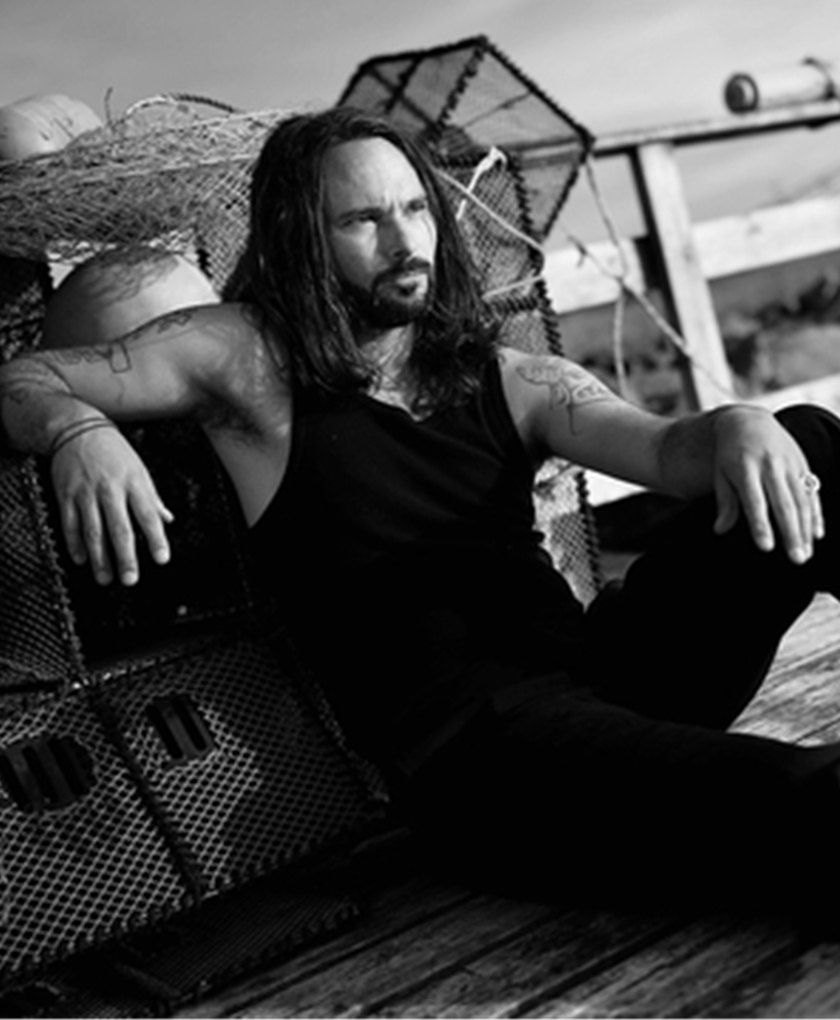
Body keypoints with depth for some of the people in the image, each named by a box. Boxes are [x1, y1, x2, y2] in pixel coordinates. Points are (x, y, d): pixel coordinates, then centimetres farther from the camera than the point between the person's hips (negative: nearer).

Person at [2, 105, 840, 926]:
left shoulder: (508, 380, 18)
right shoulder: (247, 356, 10)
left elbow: (665, 449, 5)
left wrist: (737, 426, -20)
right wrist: (80, 433, -15)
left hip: (594, 669, 5)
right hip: (456, 727, -5)